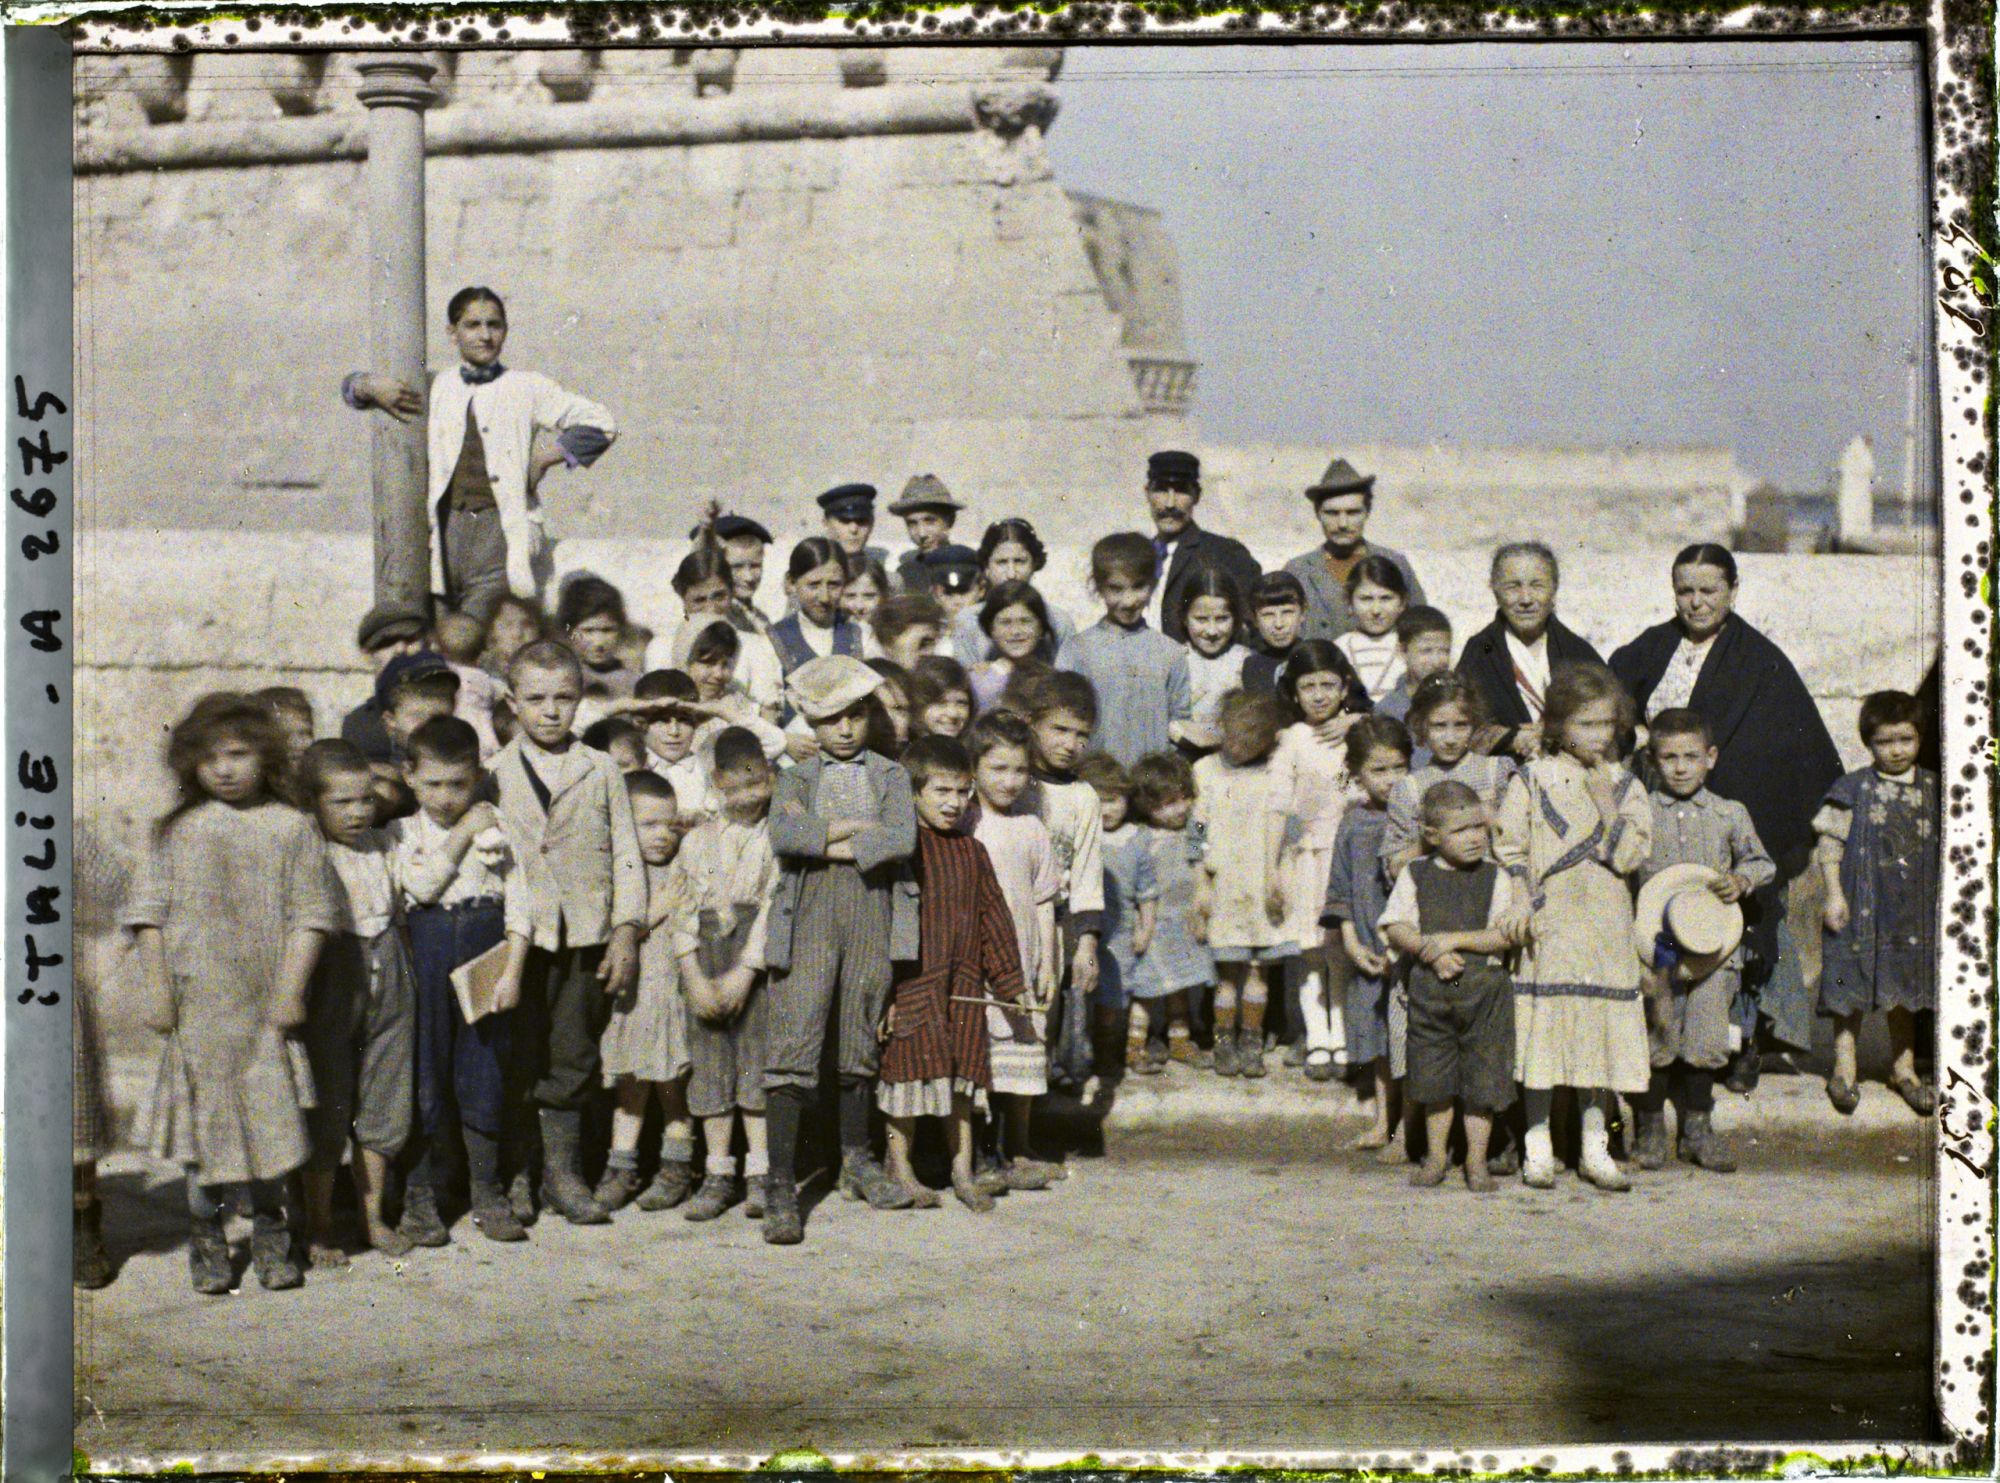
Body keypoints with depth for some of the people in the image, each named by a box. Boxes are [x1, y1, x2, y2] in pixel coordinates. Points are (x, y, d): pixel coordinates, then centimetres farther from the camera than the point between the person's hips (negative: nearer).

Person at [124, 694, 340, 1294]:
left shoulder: (290, 827, 2)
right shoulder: (177, 831, 5)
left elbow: (309, 915, -1)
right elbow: (149, 913, 4)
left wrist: (291, 991, -7)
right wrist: (156, 988, -3)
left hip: (265, 1005, 0)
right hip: (197, 1002, 1)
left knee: (269, 1109, 2)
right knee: (203, 1110, 5)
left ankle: (269, 1229, 18)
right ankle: (206, 1232, 18)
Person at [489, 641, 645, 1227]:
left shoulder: (601, 770, 8)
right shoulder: (493, 773, 6)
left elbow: (626, 855, 7)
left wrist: (626, 931, -1)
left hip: (588, 936, 1)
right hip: (520, 936, -1)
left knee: (572, 1058, 4)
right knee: (517, 1059, 2)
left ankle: (563, 1171, 14)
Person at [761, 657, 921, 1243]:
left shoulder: (890, 776, 13)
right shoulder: (795, 779, 11)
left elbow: (902, 841, -6)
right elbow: (784, 836, -11)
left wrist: (831, 842, -8)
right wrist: (859, 826, -8)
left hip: (872, 916, 2)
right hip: (808, 918, -2)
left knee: (860, 1047, 12)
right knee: (793, 1052, -9)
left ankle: (856, 1160, 30)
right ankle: (781, 1185, -9)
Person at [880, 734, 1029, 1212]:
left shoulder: (972, 852, 10)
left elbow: (993, 918, 15)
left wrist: (1008, 983, 14)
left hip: (963, 984, 5)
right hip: (910, 983, -5)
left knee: (962, 1075, 9)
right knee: (910, 1065, 2)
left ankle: (962, 1170, 19)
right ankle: (900, 1167, 17)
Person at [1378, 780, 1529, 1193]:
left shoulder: (1496, 877, 0)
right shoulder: (1415, 875, 4)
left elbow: (1504, 937, -8)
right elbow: (1395, 928, -1)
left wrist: (1453, 940, -15)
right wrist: (1431, 952, -15)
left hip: (1485, 988, -1)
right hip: (1429, 987, 1)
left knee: (1483, 1077, 2)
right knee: (1432, 1076, 8)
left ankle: (1476, 1159, 14)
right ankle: (1436, 1154, 23)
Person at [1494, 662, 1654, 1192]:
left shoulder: (1625, 786, 8)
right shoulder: (1531, 781, 2)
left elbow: (1629, 855, -5)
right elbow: (1508, 850, 1)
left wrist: (1605, 801, -12)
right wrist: (1525, 909, -9)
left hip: (1606, 932, 2)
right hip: (1547, 931, -2)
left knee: (1602, 1035, 5)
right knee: (1542, 1035, -2)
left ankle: (1595, 1148, 16)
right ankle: (1537, 1148, 9)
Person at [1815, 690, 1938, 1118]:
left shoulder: (1933, 789, 5)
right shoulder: (1853, 790, -7)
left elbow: (1942, 847, 14)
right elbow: (1830, 844, -6)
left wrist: (1942, 896, 11)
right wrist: (1834, 896, -11)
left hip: (1913, 908, 4)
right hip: (1861, 905, -3)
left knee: (1905, 986, 12)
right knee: (1852, 988, 1)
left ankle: (1904, 1067, 25)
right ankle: (1844, 1067, 12)